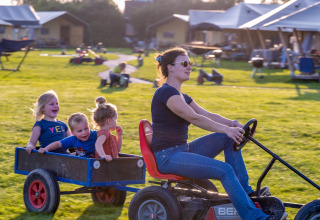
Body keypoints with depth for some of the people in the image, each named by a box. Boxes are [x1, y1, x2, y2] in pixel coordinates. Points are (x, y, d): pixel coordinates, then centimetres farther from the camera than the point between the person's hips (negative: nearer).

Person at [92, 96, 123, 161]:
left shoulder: (108, 134, 22)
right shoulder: (104, 132, -9)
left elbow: (117, 150, 31)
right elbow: (98, 144, -29)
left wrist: (119, 135, 22)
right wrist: (103, 156, -42)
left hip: (112, 162, 10)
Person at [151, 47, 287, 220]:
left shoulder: (181, 96, 18)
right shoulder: (166, 92, -13)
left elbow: (207, 115, 12)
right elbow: (194, 118, -22)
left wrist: (234, 125, -4)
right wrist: (226, 129, -27)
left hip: (183, 150, 10)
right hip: (167, 157, -10)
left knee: (229, 138, 3)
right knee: (224, 170, -23)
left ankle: (244, 190, 1)